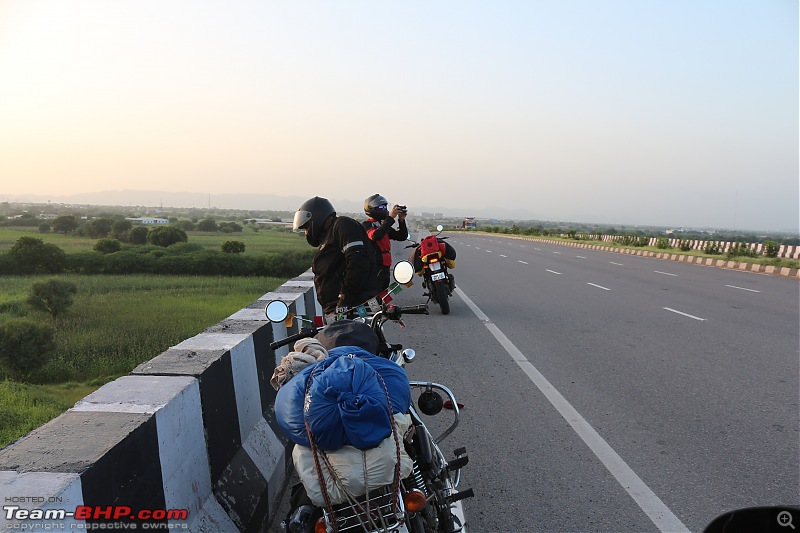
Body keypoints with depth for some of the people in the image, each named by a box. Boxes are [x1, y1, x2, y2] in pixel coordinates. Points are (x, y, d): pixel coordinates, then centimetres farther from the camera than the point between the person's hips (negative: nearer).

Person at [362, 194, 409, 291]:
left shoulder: (383, 224, 20)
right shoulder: (366, 225, -7)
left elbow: (402, 237, 16)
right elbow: (375, 236, -28)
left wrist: (401, 220, 1)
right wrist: (390, 218, -27)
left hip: (385, 267, 9)